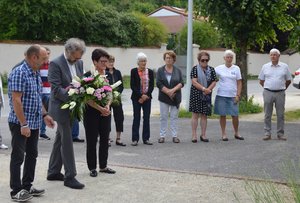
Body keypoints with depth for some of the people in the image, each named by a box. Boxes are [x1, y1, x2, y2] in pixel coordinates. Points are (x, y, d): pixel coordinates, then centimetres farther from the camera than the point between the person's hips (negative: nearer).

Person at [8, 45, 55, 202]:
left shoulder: (36, 74, 11)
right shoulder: (19, 73, -17)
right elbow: (16, 100, -21)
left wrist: (44, 115, 12)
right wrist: (23, 124, -22)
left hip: (34, 123, 9)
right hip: (20, 124, -9)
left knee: (32, 155, 13)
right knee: (18, 157, -1)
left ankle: (27, 186, 23)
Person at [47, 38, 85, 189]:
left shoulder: (79, 63, 7)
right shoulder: (56, 64, -15)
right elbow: (56, 89, -20)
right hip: (61, 107, -7)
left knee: (60, 140, 15)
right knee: (67, 141, -5)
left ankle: (53, 172, 26)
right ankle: (70, 177, 2)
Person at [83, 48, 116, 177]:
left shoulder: (109, 75, 6)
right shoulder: (88, 76, -11)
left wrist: (108, 105, -9)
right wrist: (100, 108, -21)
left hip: (105, 112, 5)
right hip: (91, 112, -5)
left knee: (105, 139, 10)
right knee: (92, 141, 3)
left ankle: (103, 166, 23)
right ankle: (92, 168, 14)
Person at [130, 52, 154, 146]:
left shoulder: (150, 72, 7)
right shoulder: (134, 71, 0)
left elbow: (152, 85, 3)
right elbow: (132, 86, -6)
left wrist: (146, 96, -10)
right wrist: (141, 95, -13)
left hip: (147, 97, 3)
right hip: (136, 97, -2)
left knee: (147, 118, 3)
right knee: (136, 118, -1)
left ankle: (146, 138, 9)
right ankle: (135, 139, 3)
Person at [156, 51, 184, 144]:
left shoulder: (178, 71, 7)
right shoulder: (160, 70, 3)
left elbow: (181, 83, -2)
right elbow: (158, 83, -6)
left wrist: (173, 90, -17)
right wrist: (168, 92, -14)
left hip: (175, 98, 1)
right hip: (164, 97, -1)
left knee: (174, 117, 3)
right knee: (163, 117, 1)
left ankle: (174, 136, 7)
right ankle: (162, 136, 6)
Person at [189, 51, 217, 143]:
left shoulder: (211, 69, 10)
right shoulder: (195, 69, -2)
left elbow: (214, 82, 4)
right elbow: (194, 82, -11)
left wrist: (208, 89, -13)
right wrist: (204, 89, -20)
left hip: (206, 96, 3)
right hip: (196, 94, -3)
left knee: (204, 115, 6)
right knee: (195, 114, -3)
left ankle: (203, 135, 12)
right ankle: (194, 135, 1)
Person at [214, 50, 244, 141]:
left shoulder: (236, 68, 6)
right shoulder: (219, 68, 3)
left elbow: (239, 83, 5)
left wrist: (238, 95, -3)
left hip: (233, 96, 0)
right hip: (221, 95, 0)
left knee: (235, 115, 0)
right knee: (222, 115, 2)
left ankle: (236, 133, 17)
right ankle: (223, 134, 12)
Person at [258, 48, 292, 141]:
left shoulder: (284, 66, 4)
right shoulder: (265, 67, 5)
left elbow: (288, 80, 12)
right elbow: (261, 80, 13)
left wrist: (282, 88, 13)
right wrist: (268, 88, 11)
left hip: (280, 94, 0)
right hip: (268, 93, 0)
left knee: (280, 115, 2)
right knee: (267, 115, 3)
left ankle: (280, 133, 10)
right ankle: (267, 133, 9)